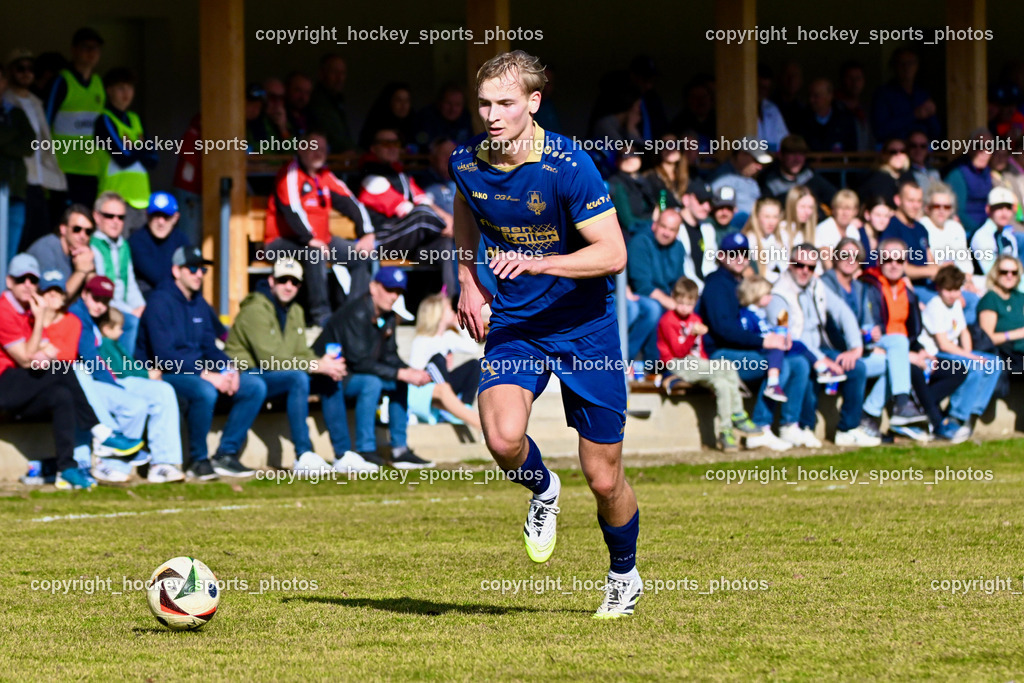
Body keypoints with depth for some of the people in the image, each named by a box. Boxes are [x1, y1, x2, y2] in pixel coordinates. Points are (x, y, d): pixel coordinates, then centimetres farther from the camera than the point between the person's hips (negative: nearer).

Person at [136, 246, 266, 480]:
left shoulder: (199, 303, 15)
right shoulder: (161, 301, -12)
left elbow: (209, 347, 17)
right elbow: (163, 356, -21)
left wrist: (229, 368, -5)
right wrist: (206, 375, -25)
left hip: (198, 370, 8)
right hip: (167, 374, -8)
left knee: (255, 387, -6)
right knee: (204, 391, -38)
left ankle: (226, 455, -4)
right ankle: (199, 461, -20)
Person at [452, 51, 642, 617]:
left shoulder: (568, 166, -20)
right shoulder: (468, 161, -6)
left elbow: (613, 253, -22)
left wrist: (538, 263, -34)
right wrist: (468, 282, 10)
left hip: (583, 324, -3)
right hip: (512, 320, 3)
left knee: (603, 478, 2)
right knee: (503, 438, -25)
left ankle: (624, 575, 31)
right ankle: (542, 491, 11)